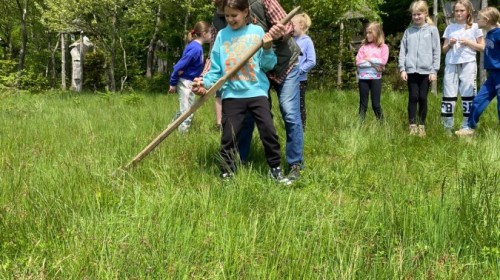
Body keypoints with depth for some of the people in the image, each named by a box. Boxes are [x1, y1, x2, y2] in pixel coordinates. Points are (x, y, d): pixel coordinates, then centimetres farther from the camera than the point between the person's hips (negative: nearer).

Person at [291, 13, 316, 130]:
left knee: (300, 105, 4)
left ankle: (301, 128, 14)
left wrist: (299, 70, -16)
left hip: (300, 79, -5)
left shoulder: (307, 41, -7)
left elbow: (311, 61, -12)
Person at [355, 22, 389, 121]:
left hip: (376, 78, -2)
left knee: (376, 104, 2)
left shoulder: (383, 47, 3)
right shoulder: (364, 46, 9)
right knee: (363, 104, 6)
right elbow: (358, 62, -1)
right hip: (363, 77, 2)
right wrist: (373, 63, -9)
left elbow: (383, 61, -11)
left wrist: (368, 59, -7)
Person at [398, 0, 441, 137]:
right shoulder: (408, 31, 9)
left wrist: (434, 70, -4)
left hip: (426, 70, -1)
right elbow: (403, 51, 8)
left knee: (423, 98, 3)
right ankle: (412, 126, 3)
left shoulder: (432, 30, 3)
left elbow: (437, 51, 1)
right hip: (411, 70, 1)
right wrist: (402, 68, -1)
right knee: (413, 97, -1)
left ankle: (422, 126, 12)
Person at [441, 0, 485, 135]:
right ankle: (447, 127, 5)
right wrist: (450, 44, -6)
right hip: (451, 64, 2)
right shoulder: (450, 28, 13)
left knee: (468, 94, -2)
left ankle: (466, 127, 4)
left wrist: (468, 43, -9)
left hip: (468, 64, -2)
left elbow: (482, 47, 5)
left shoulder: (474, 27, 6)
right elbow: (444, 49, 15)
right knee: (449, 94, -1)